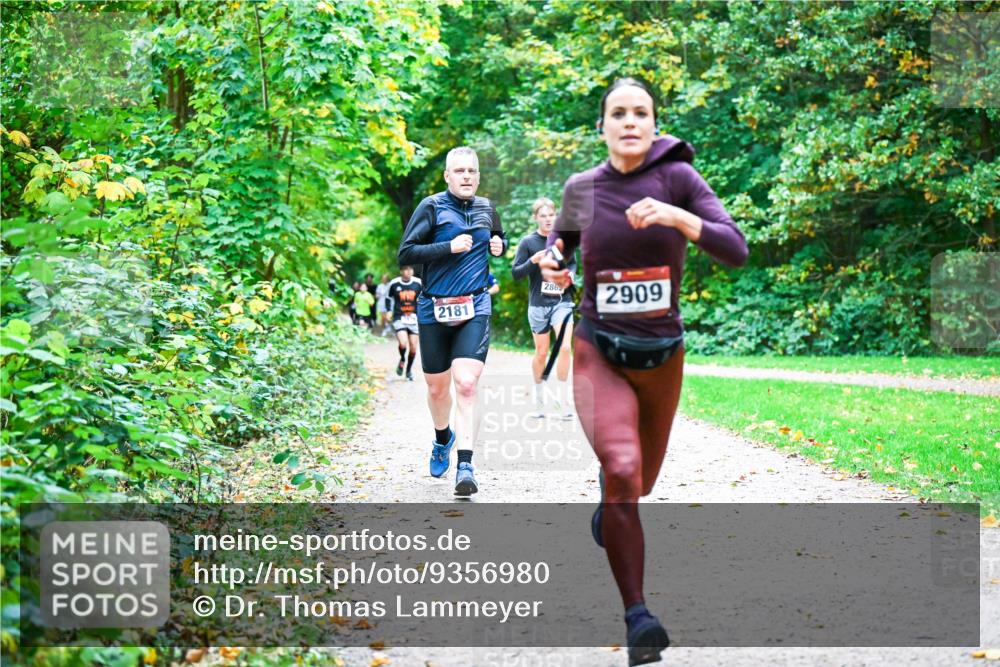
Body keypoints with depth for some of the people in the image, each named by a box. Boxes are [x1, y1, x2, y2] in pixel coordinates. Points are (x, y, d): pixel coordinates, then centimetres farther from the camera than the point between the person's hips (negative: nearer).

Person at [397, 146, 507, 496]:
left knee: (466, 385, -16)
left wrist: (499, 245, 6)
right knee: (437, 388, 12)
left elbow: (500, 241, 30)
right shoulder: (431, 207, -4)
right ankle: (443, 438, 44)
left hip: (475, 309, 1)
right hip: (434, 310, -1)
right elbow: (405, 253, -9)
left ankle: (465, 466, -20)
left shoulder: (486, 208, 10)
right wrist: (449, 247, -18)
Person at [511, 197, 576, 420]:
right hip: (538, 303, -1)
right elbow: (515, 274, -4)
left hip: (562, 301, 1)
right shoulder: (528, 242, -4)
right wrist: (532, 261, -21)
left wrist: (570, 273, -5)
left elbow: (573, 263, 17)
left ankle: (562, 399, -7)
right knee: (541, 353, 9)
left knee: (565, 347, -15)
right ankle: (538, 398, 28)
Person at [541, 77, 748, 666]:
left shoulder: (677, 177, -8)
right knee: (621, 469, -27)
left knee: (640, 483, 20)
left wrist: (676, 217, -29)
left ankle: (606, 508, 59)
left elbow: (737, 250, -16)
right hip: (598, 352, -1)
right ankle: (638, 617, -22)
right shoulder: (581, 187, -2)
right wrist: (551, 264, -2)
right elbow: (563, 236, 20)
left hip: (663, 356, 1)